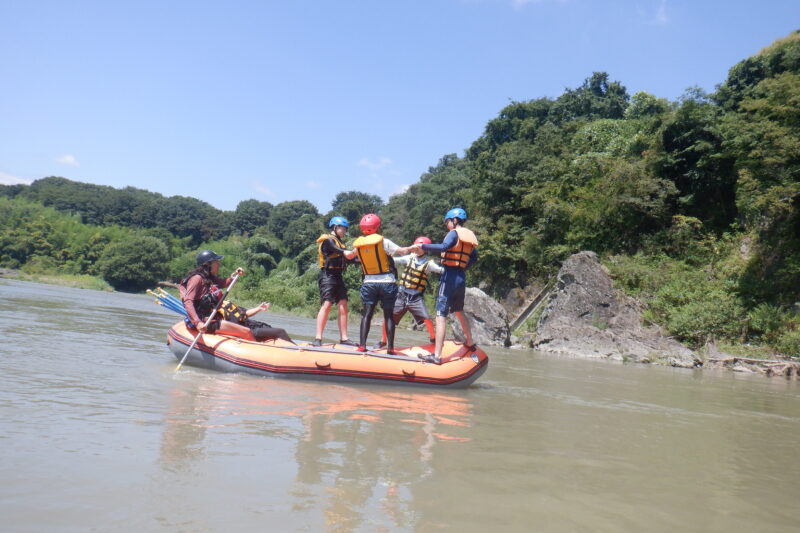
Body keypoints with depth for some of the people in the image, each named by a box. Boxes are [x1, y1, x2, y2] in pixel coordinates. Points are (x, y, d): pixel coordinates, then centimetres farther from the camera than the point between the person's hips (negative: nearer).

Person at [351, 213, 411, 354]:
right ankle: (390, 347, 5)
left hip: (368, 283, 3)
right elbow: (403, 251, -8)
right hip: (387, 283, -2)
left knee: (367, 314, 5)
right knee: (388, 315, 5)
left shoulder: (358, 244, 1)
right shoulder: (383, 241, -11)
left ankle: (362, 345, -3)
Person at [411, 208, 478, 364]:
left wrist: (422, 246, -22)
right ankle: (470, 343, 39)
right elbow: (474, 257, 17)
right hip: (462, 277, 8)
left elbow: (444, 247, -26)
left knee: (441, 315, -11)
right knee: (459, 312, 27)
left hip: (450, 276, -8)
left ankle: (437, 356, -16)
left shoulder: (454, 233, -8)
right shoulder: (470, 236, 14)